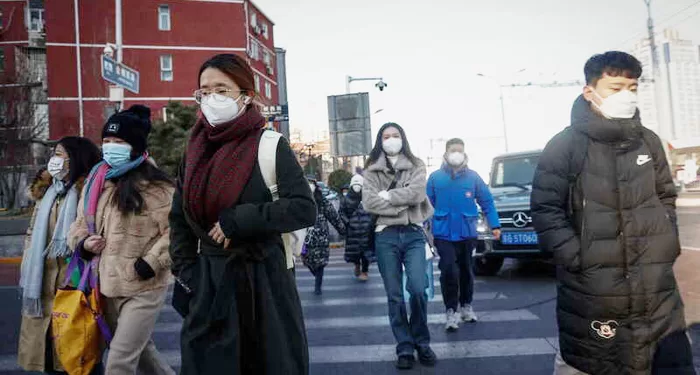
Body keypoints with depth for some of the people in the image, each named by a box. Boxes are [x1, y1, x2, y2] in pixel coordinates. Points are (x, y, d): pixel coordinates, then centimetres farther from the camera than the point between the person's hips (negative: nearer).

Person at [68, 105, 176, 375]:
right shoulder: (95, 181, 9)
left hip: (143, 288, -7)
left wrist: (148, 265, -20)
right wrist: (84, 242, -3)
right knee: (141, 351, 21)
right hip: (107, 286, 7)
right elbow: (80, 224, 18)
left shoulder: (154, 186, -13)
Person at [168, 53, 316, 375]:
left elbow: (304, 208, -18)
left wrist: (237, 221, -20)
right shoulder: (196, 150, 6)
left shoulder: (270, 145, -9)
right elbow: (179, 217, 14)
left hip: (262, 279, -4)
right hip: (208, 283, 5)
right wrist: (186, 270, 4)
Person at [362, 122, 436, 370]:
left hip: (413, 233, 0)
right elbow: (369, 203, -8)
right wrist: (403, 203, -9)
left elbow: (417, 194, -10)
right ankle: (405, 348, 15)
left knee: (418, 289, -11)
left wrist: (386, 195, -8)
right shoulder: (371, 171, 7)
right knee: (394, 295, 4)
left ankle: (422, 343, 11)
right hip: (385, 236, 1)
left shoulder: (416, 166, 8)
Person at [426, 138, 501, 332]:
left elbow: (487, 202, 1)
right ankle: (451, 310, 4)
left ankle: (466, 305, 35)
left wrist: (494, 225, -4)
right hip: (443, 234, -2)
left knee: (466, 270, 15)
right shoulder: (435, 177, -2)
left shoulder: (473, 177, -1)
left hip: (467, 233, 2)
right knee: (449, 271, -12)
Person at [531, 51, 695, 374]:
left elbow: (666, 196, 21)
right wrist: (578, 258, -15)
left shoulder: (649, 141, 10)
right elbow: (545, 209, -10)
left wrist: (667, 244, 9)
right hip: (590, 287, -4)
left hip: (656, 287, 5)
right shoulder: (565, 146, -6)